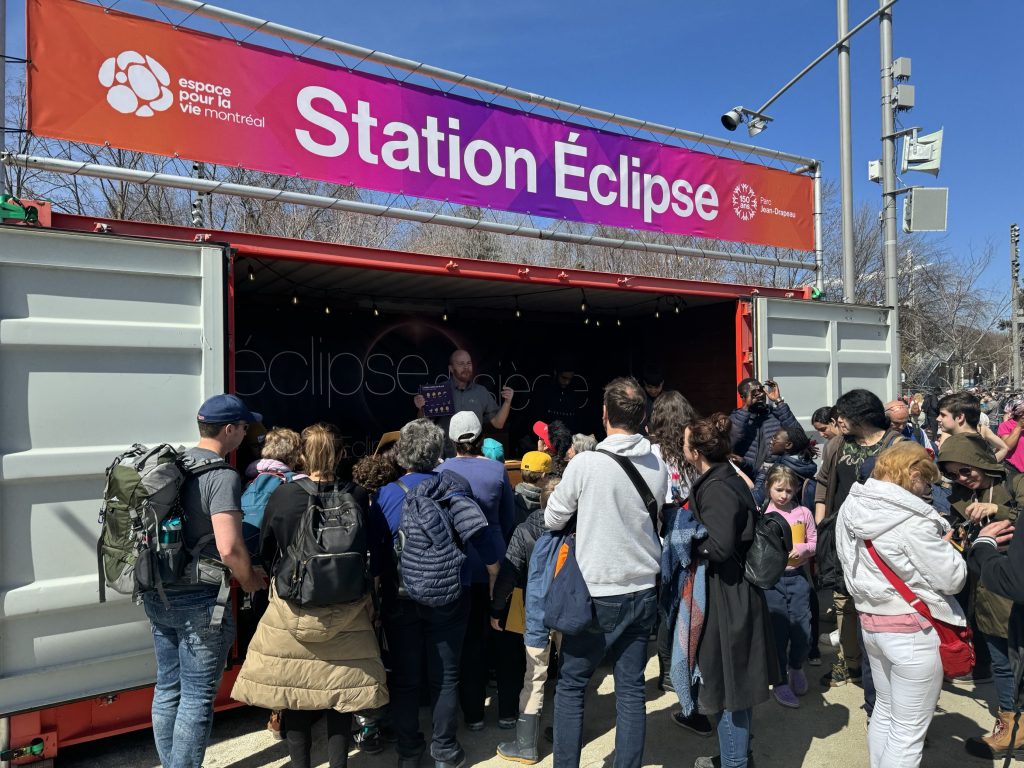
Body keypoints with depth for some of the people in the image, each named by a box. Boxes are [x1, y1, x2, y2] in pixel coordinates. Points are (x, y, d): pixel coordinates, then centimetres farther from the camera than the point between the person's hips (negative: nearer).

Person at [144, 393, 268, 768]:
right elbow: (229, 548, -28)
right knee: (197, 698, 5)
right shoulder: (222, 475, -19)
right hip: (198, 602, -9)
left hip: (158, 596, 9)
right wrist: (251, 580, -10)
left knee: (168, 688, 20)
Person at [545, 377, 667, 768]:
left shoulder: (585, 463, -16)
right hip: (644, 592, 4)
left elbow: (552, 519, -4)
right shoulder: (659, 467, -3)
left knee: (570, 686, 11)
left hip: (598, 595, -4)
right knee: (631, 688, 14)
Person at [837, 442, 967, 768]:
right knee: (909, 731, 7)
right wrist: (945, 544, 3)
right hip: (914, 630, -7)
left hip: (871, 622, 8)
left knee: (884, 712, 23)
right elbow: (952, 579, -16)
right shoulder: (912, 520, -24)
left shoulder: (851, 506, 0)